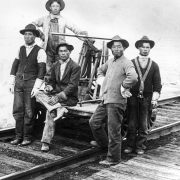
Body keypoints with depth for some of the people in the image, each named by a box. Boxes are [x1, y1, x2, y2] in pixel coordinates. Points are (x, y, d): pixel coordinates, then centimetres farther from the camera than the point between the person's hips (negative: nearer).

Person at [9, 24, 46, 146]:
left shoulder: (40, 51, -4)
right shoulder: (20, 49, 12)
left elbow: (42, 70, -8)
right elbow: (15, 65, 14)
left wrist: (36, 87, -14)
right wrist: (12, 82, 8)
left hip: (31, 83, -5)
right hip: (18, 82, 5)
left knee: (29, 112, 0)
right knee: (17, 110, 4)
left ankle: (27, 137, 11)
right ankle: (19, 136, 13)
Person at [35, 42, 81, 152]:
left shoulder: (75, 67, -7)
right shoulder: (55, 66, 15)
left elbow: (72, 85, -15)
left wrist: (58, 96, -26)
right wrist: (49, 87, -7)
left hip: (69, 97, -6)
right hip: (56, 93, 7)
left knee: (51, 112, -28)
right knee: (38, 94, -21)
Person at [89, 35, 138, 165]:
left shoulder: (126, 63, -12)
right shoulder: (110, 62, 15)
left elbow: (133, 77, -31)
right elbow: (100, 69, 36)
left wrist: (123, 87, -18)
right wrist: (101, 78, 17)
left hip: (116, 102, -9)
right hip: (105, 100, 9)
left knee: (114, 130, -2)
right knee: (94, 122, 18)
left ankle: (113, 158, 9)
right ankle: (102, 142, 42)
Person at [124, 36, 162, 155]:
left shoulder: (154, 65, 7)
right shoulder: (131, 63, 3)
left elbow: (157, 84, 6)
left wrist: (155, 99, -2)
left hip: (147, 98, 1)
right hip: (133, 97, -1)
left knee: (144, 125, 5)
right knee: (132, 124, 5)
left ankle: (140, 147, 16)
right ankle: (130, 146, 17)